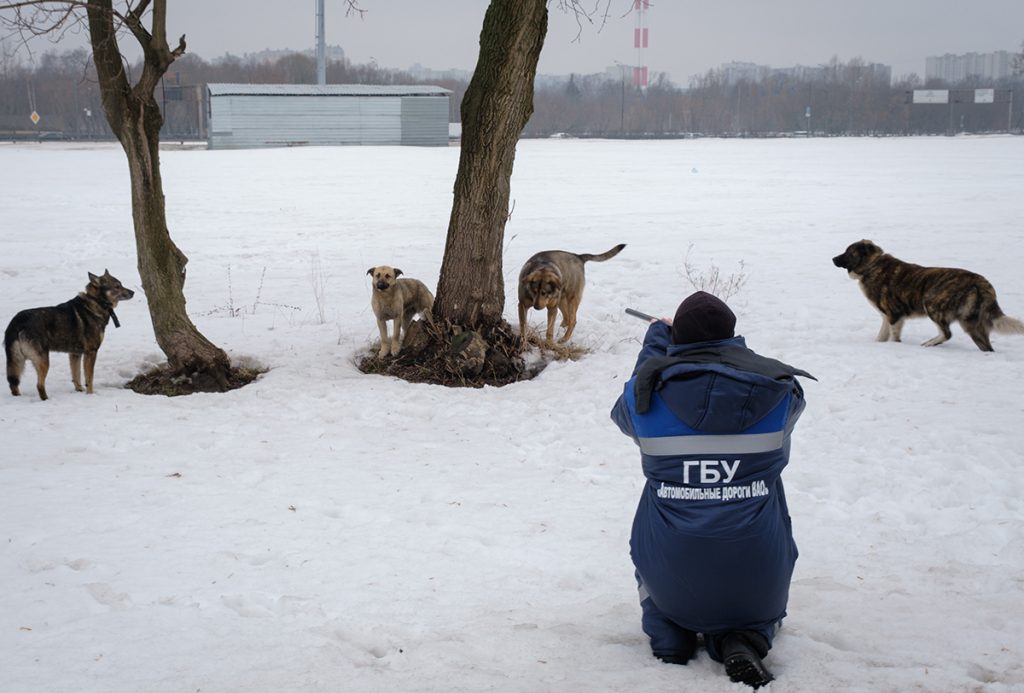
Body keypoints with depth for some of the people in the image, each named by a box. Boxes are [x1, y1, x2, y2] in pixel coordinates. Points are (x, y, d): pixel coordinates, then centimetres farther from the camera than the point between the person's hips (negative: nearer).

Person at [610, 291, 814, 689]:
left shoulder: (645, 397, -7)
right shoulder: (778, 390, -6)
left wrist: (657, 336, 32)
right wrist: (724, 345, 32)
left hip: (671, 579, 1)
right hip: (756, 577, 0)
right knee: (761, 611, 33)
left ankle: (668, 636, 11)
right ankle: (744, 639, 0)